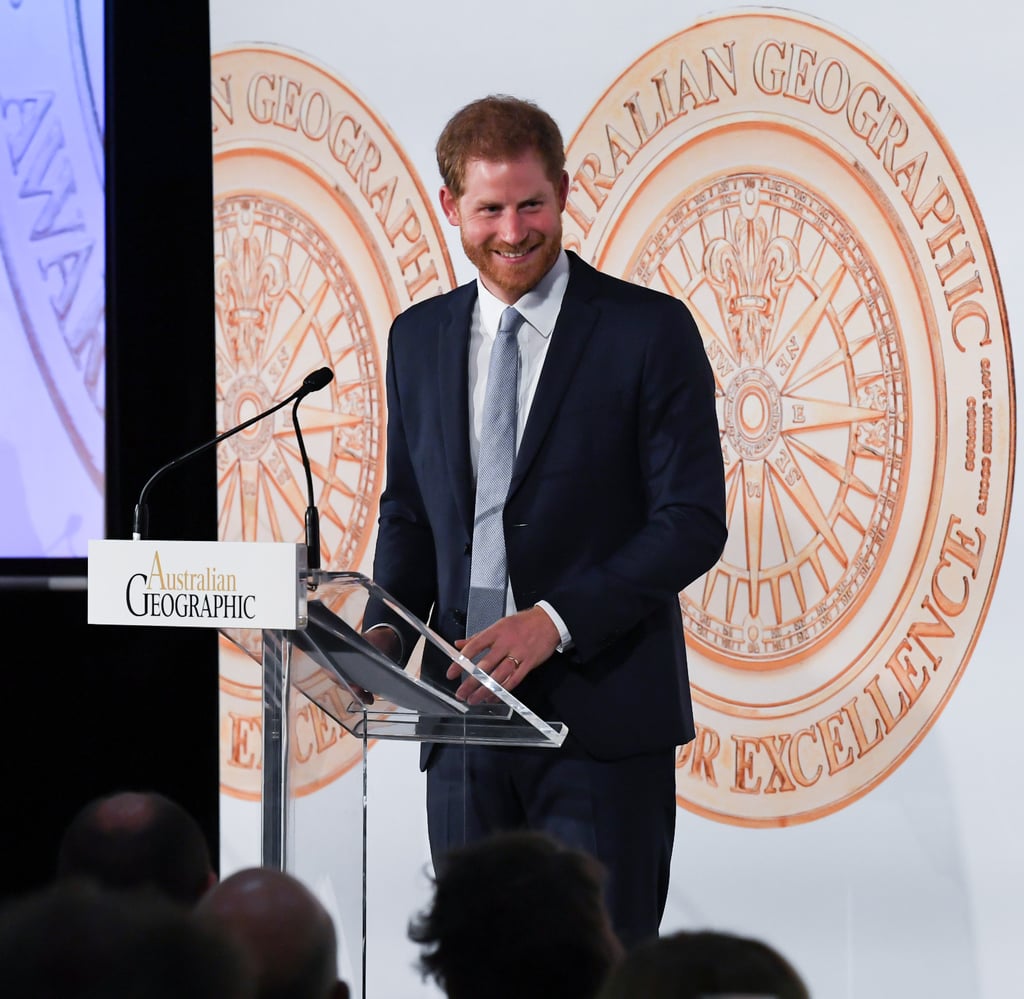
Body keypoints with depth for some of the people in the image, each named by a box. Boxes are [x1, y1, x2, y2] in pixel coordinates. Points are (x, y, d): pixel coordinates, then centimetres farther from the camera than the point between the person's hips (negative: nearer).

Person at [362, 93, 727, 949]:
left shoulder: (650, 331, -4)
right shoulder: (419, 337, 12)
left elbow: (693, 522, -9)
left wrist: (554, 620, -20)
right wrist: (387, 630, 0)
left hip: (602, 720, -4)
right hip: (468, 716, 5)